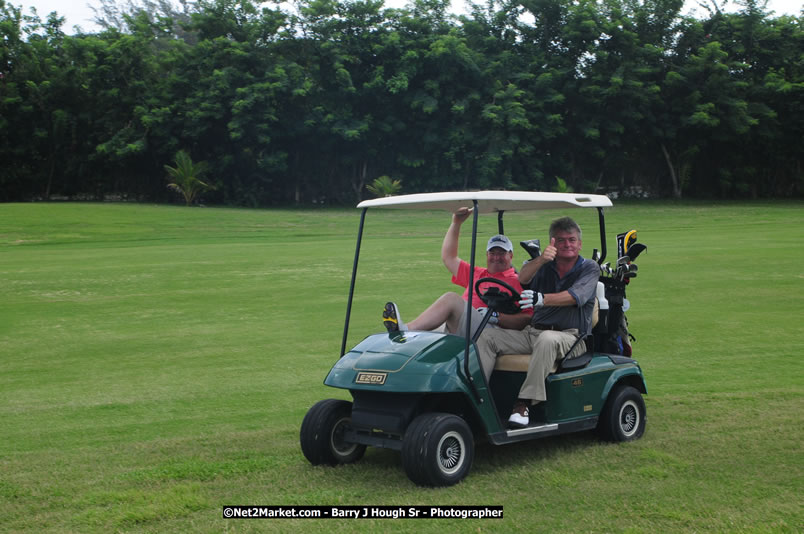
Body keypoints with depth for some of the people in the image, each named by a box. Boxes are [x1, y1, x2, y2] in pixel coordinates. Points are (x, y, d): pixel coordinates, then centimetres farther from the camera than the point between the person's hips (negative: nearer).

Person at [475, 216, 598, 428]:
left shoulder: (589, 268, 5)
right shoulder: (544, 266, 15)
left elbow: (574, 297, -16)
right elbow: (522, 278, -8)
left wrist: (542, 298, -34)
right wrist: (541, 259, -28)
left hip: (570, 337, -5)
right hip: (533, 331, 5)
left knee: (547, 339, -39)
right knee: (487, 335, -13)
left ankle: (524, 404, -36)